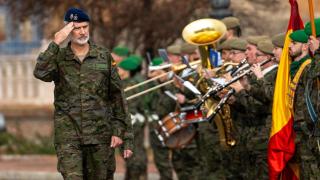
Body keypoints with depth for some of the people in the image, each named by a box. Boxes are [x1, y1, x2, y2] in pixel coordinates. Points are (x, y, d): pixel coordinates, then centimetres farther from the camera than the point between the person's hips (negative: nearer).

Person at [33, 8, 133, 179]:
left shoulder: (104, 56, 5)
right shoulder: (58, 57, 3)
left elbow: (117, 96, 6)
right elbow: (40, 73, -19)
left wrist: (119, 131, 0)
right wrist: (56, 42, -19)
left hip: (100, 134, 1)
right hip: (68, 136, -1)